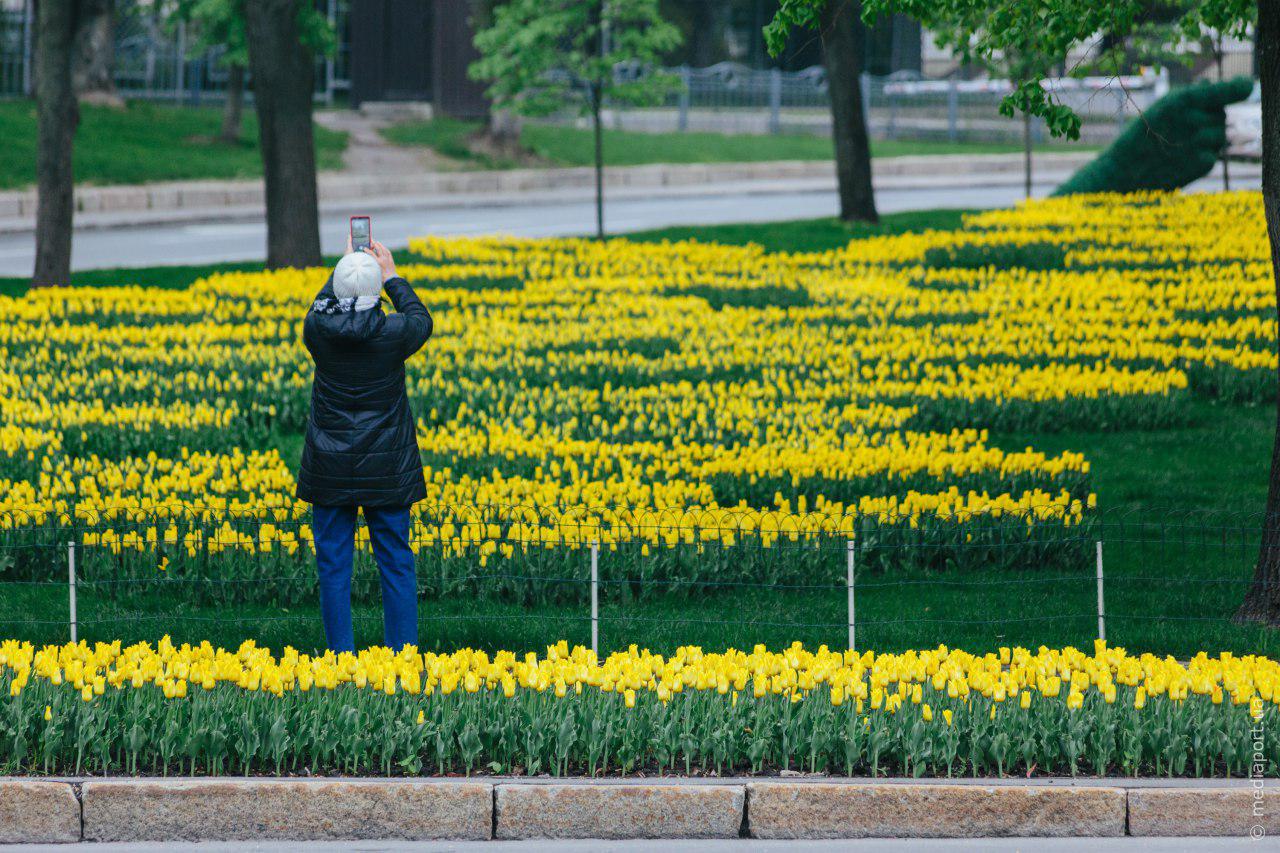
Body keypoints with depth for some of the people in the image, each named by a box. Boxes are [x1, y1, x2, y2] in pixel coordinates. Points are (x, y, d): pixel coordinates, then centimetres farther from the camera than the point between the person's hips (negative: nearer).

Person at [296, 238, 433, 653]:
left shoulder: (318, 330, -10)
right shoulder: (393, 333, -13)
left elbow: (321, 305, 17)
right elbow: (421, 320, 12)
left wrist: (345, 269, 27)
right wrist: (393, 279, 22)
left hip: (331, 469, 0)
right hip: (386, 471, 0)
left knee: (334, 564, 6)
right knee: (396, 563, 7)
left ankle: (342, 655, 5)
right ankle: (402, 654, 7)